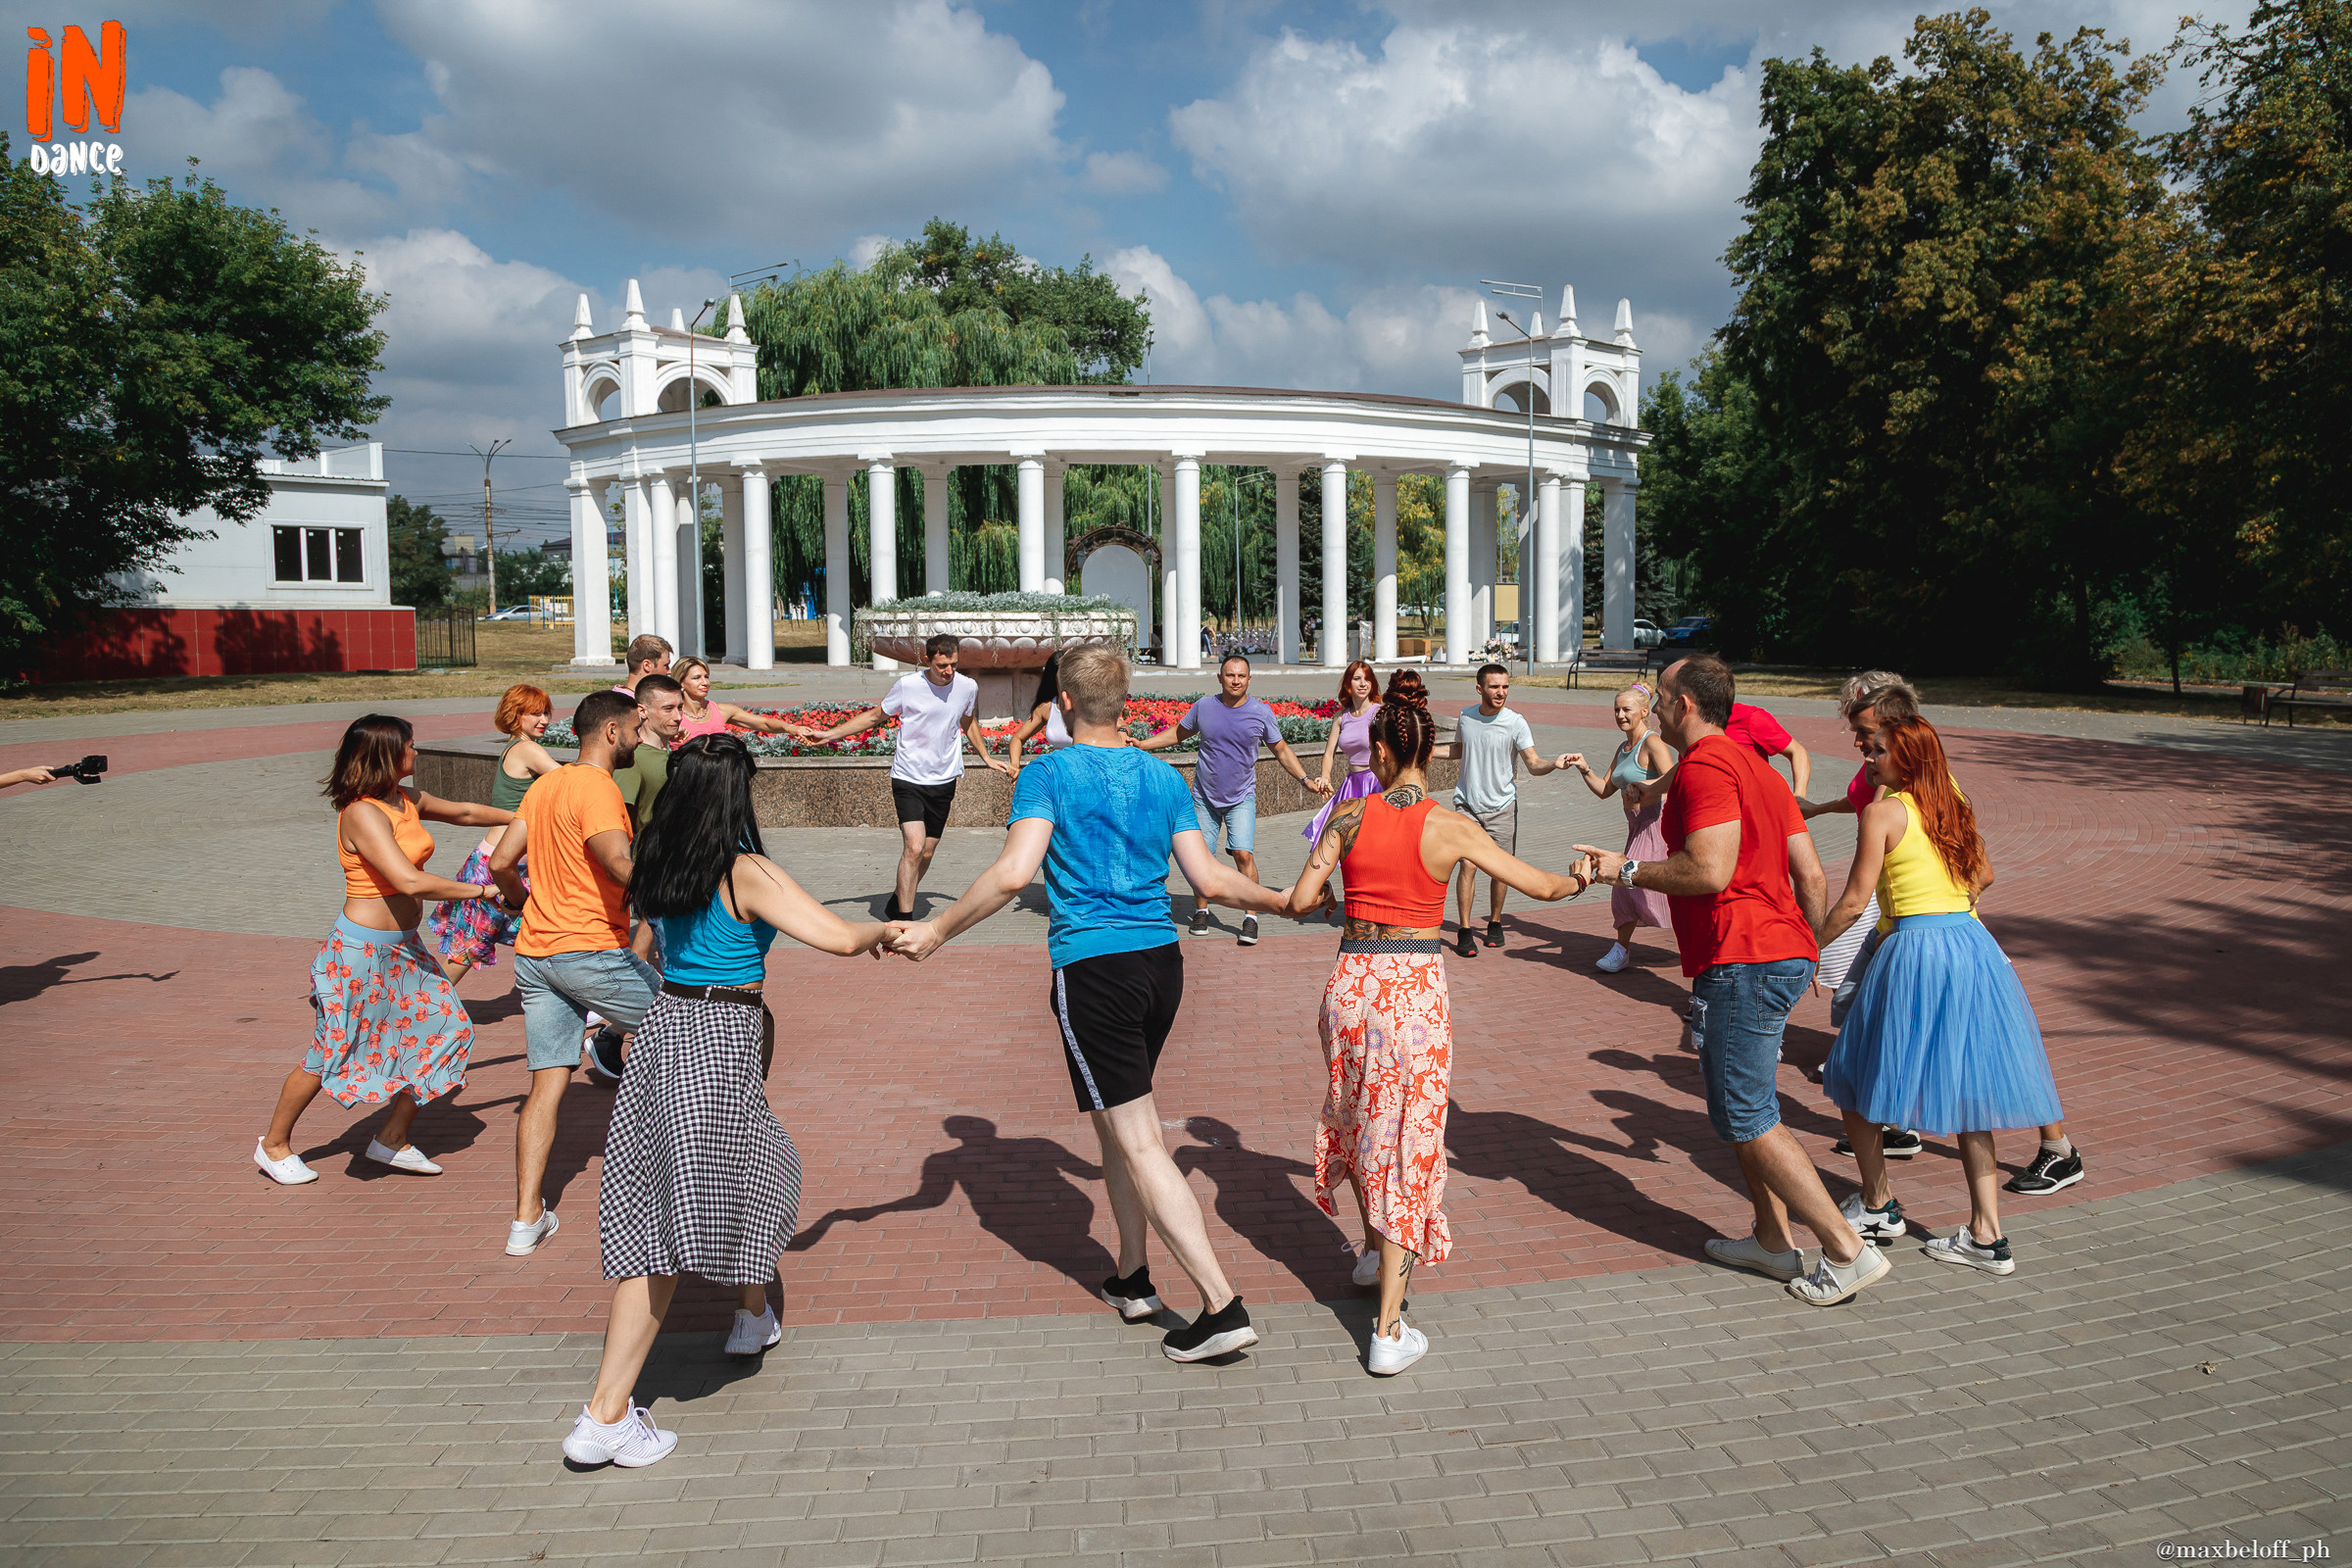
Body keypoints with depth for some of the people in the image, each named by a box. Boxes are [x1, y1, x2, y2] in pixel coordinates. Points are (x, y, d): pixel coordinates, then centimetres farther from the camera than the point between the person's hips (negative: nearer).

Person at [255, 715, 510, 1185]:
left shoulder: (407, 801, 5)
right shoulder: (363, 814, -22)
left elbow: (463, 811, 23)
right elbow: (410, 881, -31)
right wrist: (480, 890, -24)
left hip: (403, 949, 9)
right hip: (362, 952, -9)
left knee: (447, 1027, 6)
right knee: (332, 1054, 4)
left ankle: (392, 1139, 20)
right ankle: (274, 1145, 26)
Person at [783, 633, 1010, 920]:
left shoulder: (968, 687, -1)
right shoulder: (908, 685, -11)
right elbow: (874, 716, 4)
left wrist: (987, 758, 25)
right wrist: (830, 734, 0)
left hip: (944, 781, 4)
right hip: (908, 778, -4)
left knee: (927, 853, 9)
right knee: (914, 847, -18)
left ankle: (898, 900, 34)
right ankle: (904, 919, -10)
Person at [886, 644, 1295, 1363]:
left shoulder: (1049, 773, -6)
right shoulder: (1163, 777, 8)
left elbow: (1014, 873, -18)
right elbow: (1211, 879, 5)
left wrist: (937, 931, -8)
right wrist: (1279, 900, 22)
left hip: (1093, 970, -6)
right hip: (1161, 961, 6)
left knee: (1140, 1141, -4)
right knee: (1118, 1121, 22)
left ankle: (1222, 1306, -6)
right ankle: (1132, 1278, 31)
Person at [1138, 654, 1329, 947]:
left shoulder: (1262, 713, -5)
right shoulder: (1204, 707, -2)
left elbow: (1282, 750, 6)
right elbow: (1178, 734, 14)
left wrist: (1307, 780, -2)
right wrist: (1141, 744, 8)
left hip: (1241, 798, -2)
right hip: (1204, 797, 2)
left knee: (1244, 854, -15)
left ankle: (1251, 918, -6)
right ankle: (1201, 912, 23)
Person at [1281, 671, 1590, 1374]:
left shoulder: (1351, 815, -4)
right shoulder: (1453, 828, -6)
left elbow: (1300, 901, -4)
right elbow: (1542, 886, 0)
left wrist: (1312, 894, 19)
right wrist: (1583, 878, 22)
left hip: (1353, 979, 2)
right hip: (1416, 987, -2)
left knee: (1358, 1119, 27)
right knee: (1407, 1139, 4)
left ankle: (1373, 1247, 47)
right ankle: (1389, 1330, 4)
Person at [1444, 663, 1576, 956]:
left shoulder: (1516, 723, -9)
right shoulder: (1466, 716, 1)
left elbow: (1533, 765, -11)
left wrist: (1555, 763, -30)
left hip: (1502, 807, -1)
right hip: (1468, 804, 1)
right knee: (1468, 864, -10)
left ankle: (1494, 923, 26)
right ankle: (1465, 930, -3)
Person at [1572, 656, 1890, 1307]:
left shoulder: (1704, 766, -12)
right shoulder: (1757, 767, 18)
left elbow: (1710, 871, -24)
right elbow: (1810, 873, 17)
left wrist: (1628, 870, -11)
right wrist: (1808, 949, 27)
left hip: (1740, 962, -10)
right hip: (1783, 955, 10)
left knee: (1746, 1117, -4)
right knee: (1746, 1107, 19)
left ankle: (1848, 1250, -1)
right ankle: (1773, 1240, 26)